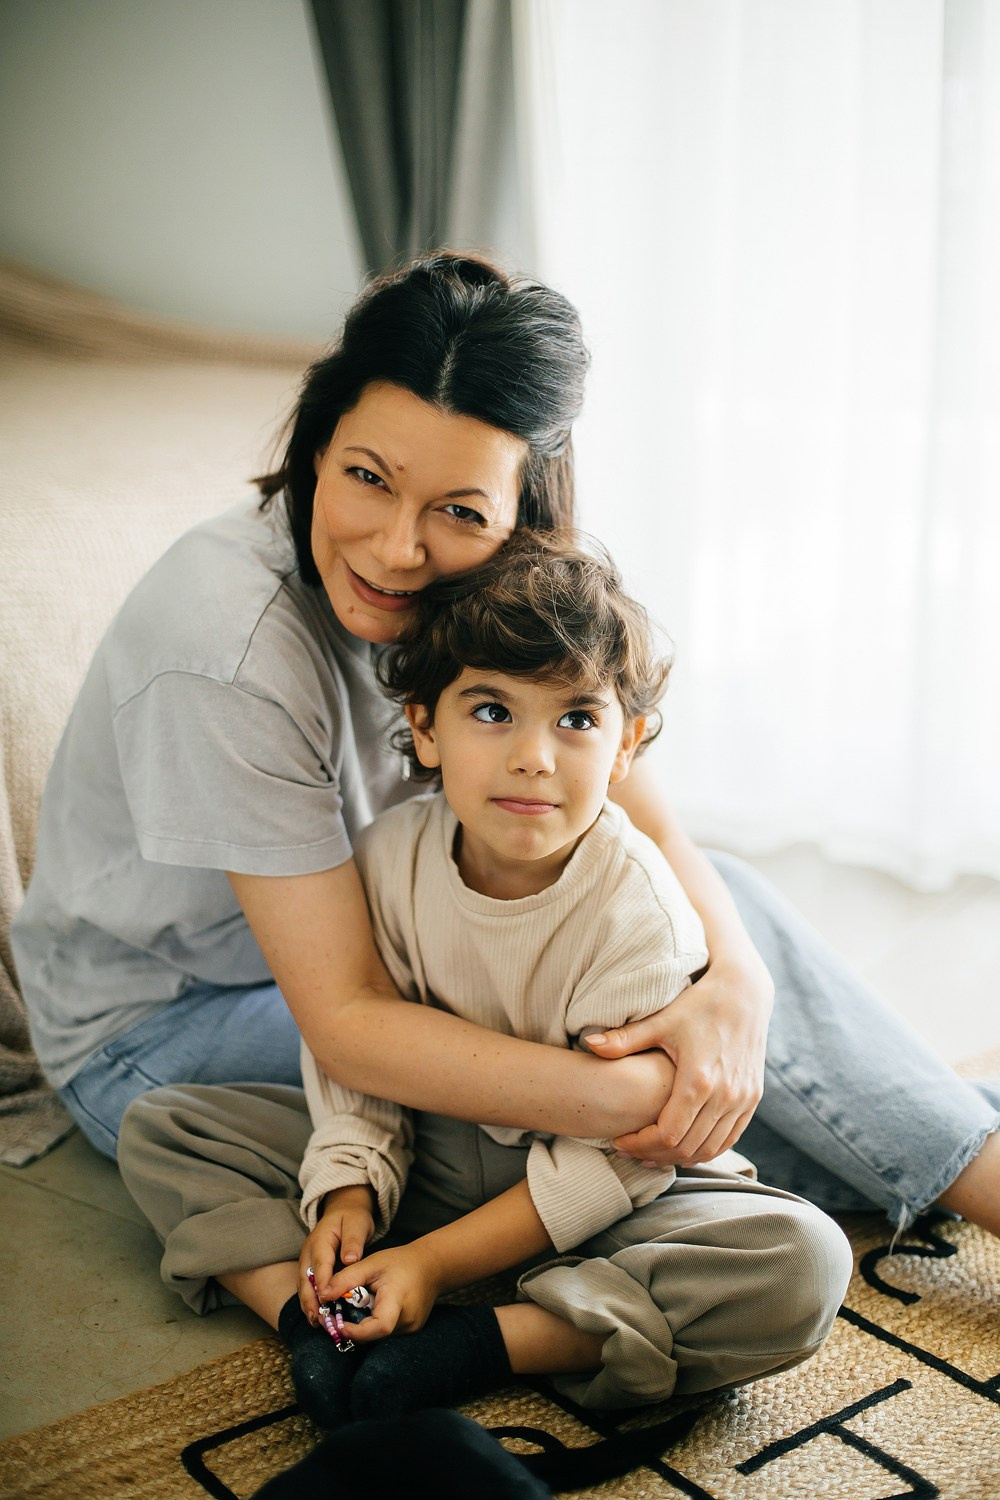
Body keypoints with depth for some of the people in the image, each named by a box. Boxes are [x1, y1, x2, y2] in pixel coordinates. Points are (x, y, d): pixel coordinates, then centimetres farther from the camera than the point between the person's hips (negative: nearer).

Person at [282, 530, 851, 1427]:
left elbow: (610, 1158, -20)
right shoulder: (387, 858, -13)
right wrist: (349, 1192, -19)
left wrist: (436, 1261, -24)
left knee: (806, 1264, -30)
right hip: (430, 1160, 3)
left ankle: (478, 1345, -27)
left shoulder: (638, 913, -25)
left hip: (605, 1195, -2)